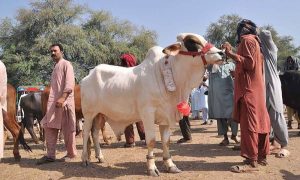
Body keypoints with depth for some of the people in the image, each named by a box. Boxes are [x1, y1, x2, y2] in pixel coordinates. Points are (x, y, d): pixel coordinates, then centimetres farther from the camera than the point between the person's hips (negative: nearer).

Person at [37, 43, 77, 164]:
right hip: (53, 102, 8)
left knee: (67, 128, -1)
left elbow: (69, 83, -15)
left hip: (64, 101, -8)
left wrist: (63, 98, -26)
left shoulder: (66, 64, -2)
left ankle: (71, 154, 10)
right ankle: (50, 155, 9)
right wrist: (53, 100, 16)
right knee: (49, 127, 3)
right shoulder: (55, 67, 22)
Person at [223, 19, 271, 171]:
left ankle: (251, 161, -10)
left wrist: (230, 54, -20)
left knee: (248, 123, -11)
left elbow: (249, 63, -18)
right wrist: (237, 73, 32)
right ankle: (262, 156, 16)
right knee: (259, 122, 10)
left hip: (248, 88, -10)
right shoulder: (254, 40, 22)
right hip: (255, 86, 10)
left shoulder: (247, 40, -7)